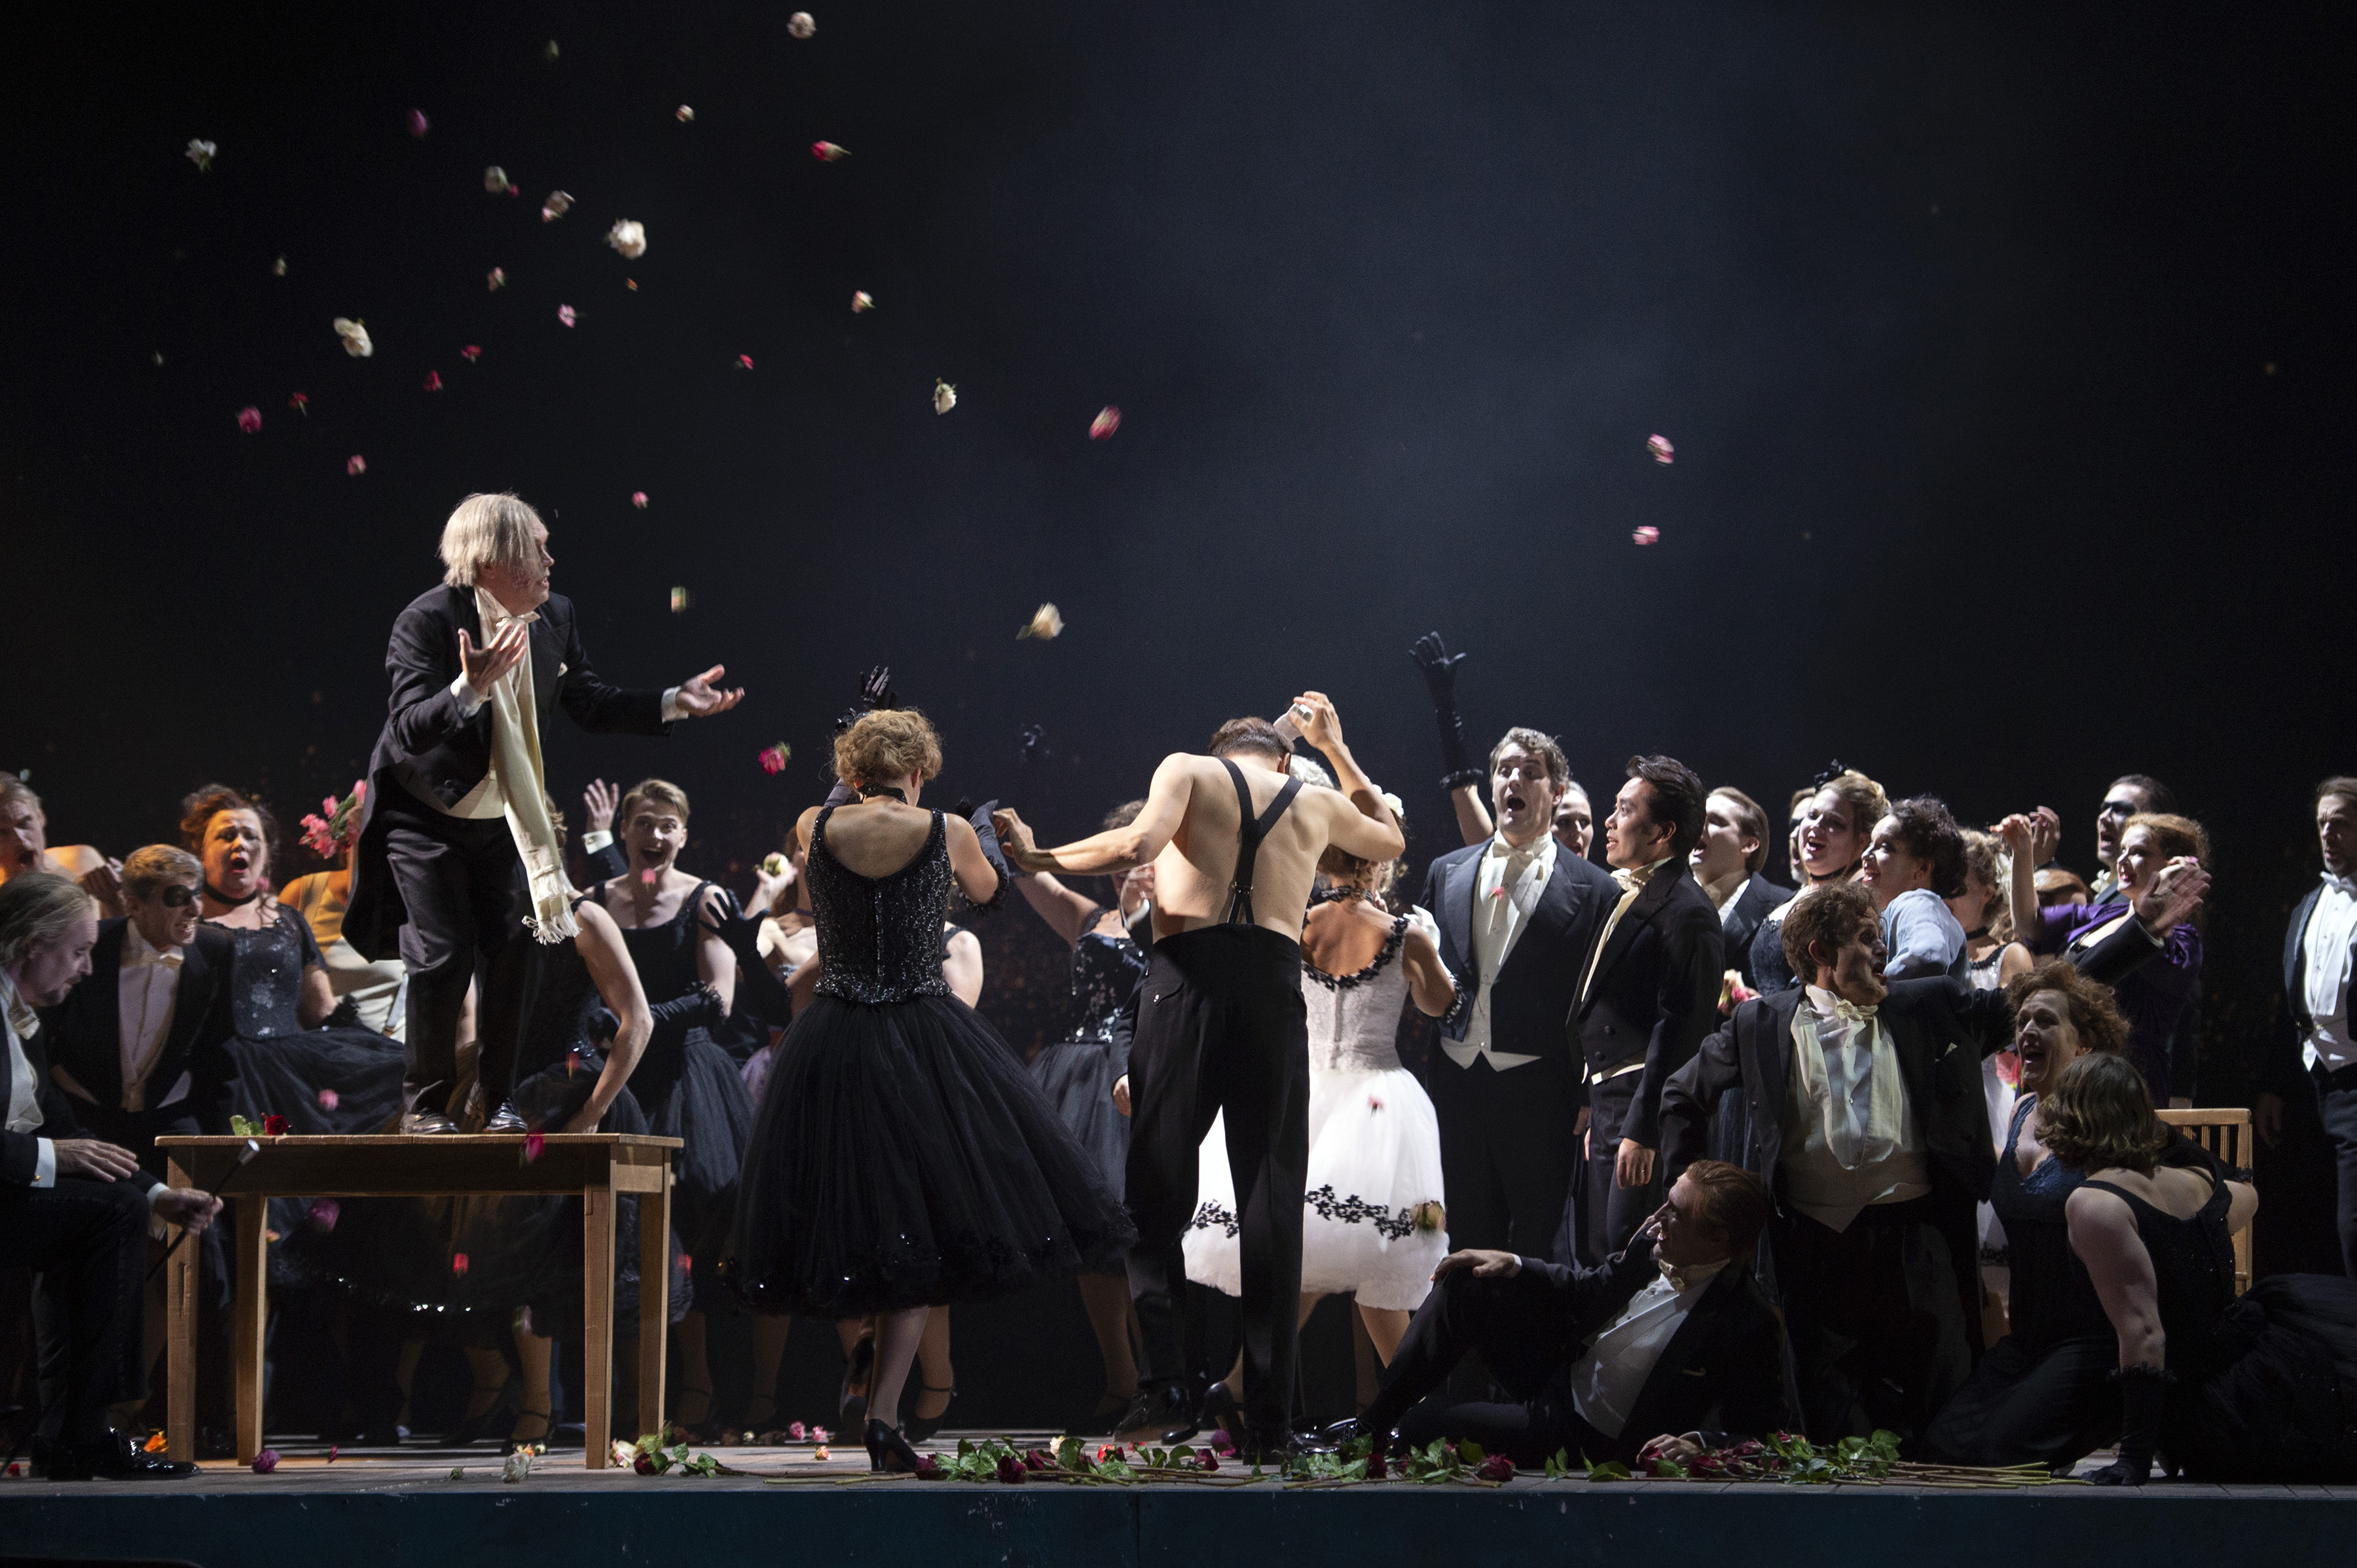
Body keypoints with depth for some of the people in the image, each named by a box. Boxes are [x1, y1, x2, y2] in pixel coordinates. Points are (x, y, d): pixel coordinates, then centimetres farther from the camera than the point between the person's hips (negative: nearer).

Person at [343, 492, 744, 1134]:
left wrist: (673, 703, -3)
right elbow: (411, 729, -31)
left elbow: (588, 702, 8)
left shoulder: (555, 618, -5)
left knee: (512, 952, 0)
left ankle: (497, 1101, 13)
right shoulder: (426, 621, -24)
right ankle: (425, 1102, 6)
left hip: (500, 817, 6)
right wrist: (470, 689, -48)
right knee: (444, 956, -11)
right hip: (425, 815, -6)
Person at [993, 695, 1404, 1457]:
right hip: (1274, 984, 2)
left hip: (1188, 976, -2)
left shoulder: (1189, 769, 11)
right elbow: (1391, 840, 43)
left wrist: (1038, 857, 3)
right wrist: (1336, 747, 48)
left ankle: (1166, 1387, -13)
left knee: (1155, 1189, 1)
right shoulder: (1315, 802, 21)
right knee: (1270, 1198, 3)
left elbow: (1139, 843, -9)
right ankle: (1270, 1416, 0)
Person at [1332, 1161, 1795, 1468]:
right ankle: (1371, 1424, 3)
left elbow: (1765, 1431, -21)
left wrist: (1696, 1442, -37)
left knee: (1423, 1427, -19)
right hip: (1561, 1380, 7)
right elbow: (1589, 1288, 11)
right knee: (1465, 1286, -1)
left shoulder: (1749, 1325, -28)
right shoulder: (1653, 1248, -7)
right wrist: (1512, 1265, 0)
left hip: (1594, 1444, -7)